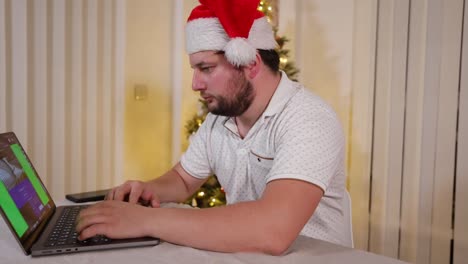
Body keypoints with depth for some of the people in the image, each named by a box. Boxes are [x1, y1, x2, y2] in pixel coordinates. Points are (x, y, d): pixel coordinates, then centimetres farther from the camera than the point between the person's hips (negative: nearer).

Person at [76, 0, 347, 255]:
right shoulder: (218, 119, 1)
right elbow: (183, 179, 15)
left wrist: (146, 219, -32)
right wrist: (150, 189, -7)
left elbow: (272, 231, -36)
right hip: (241, 252, 6)